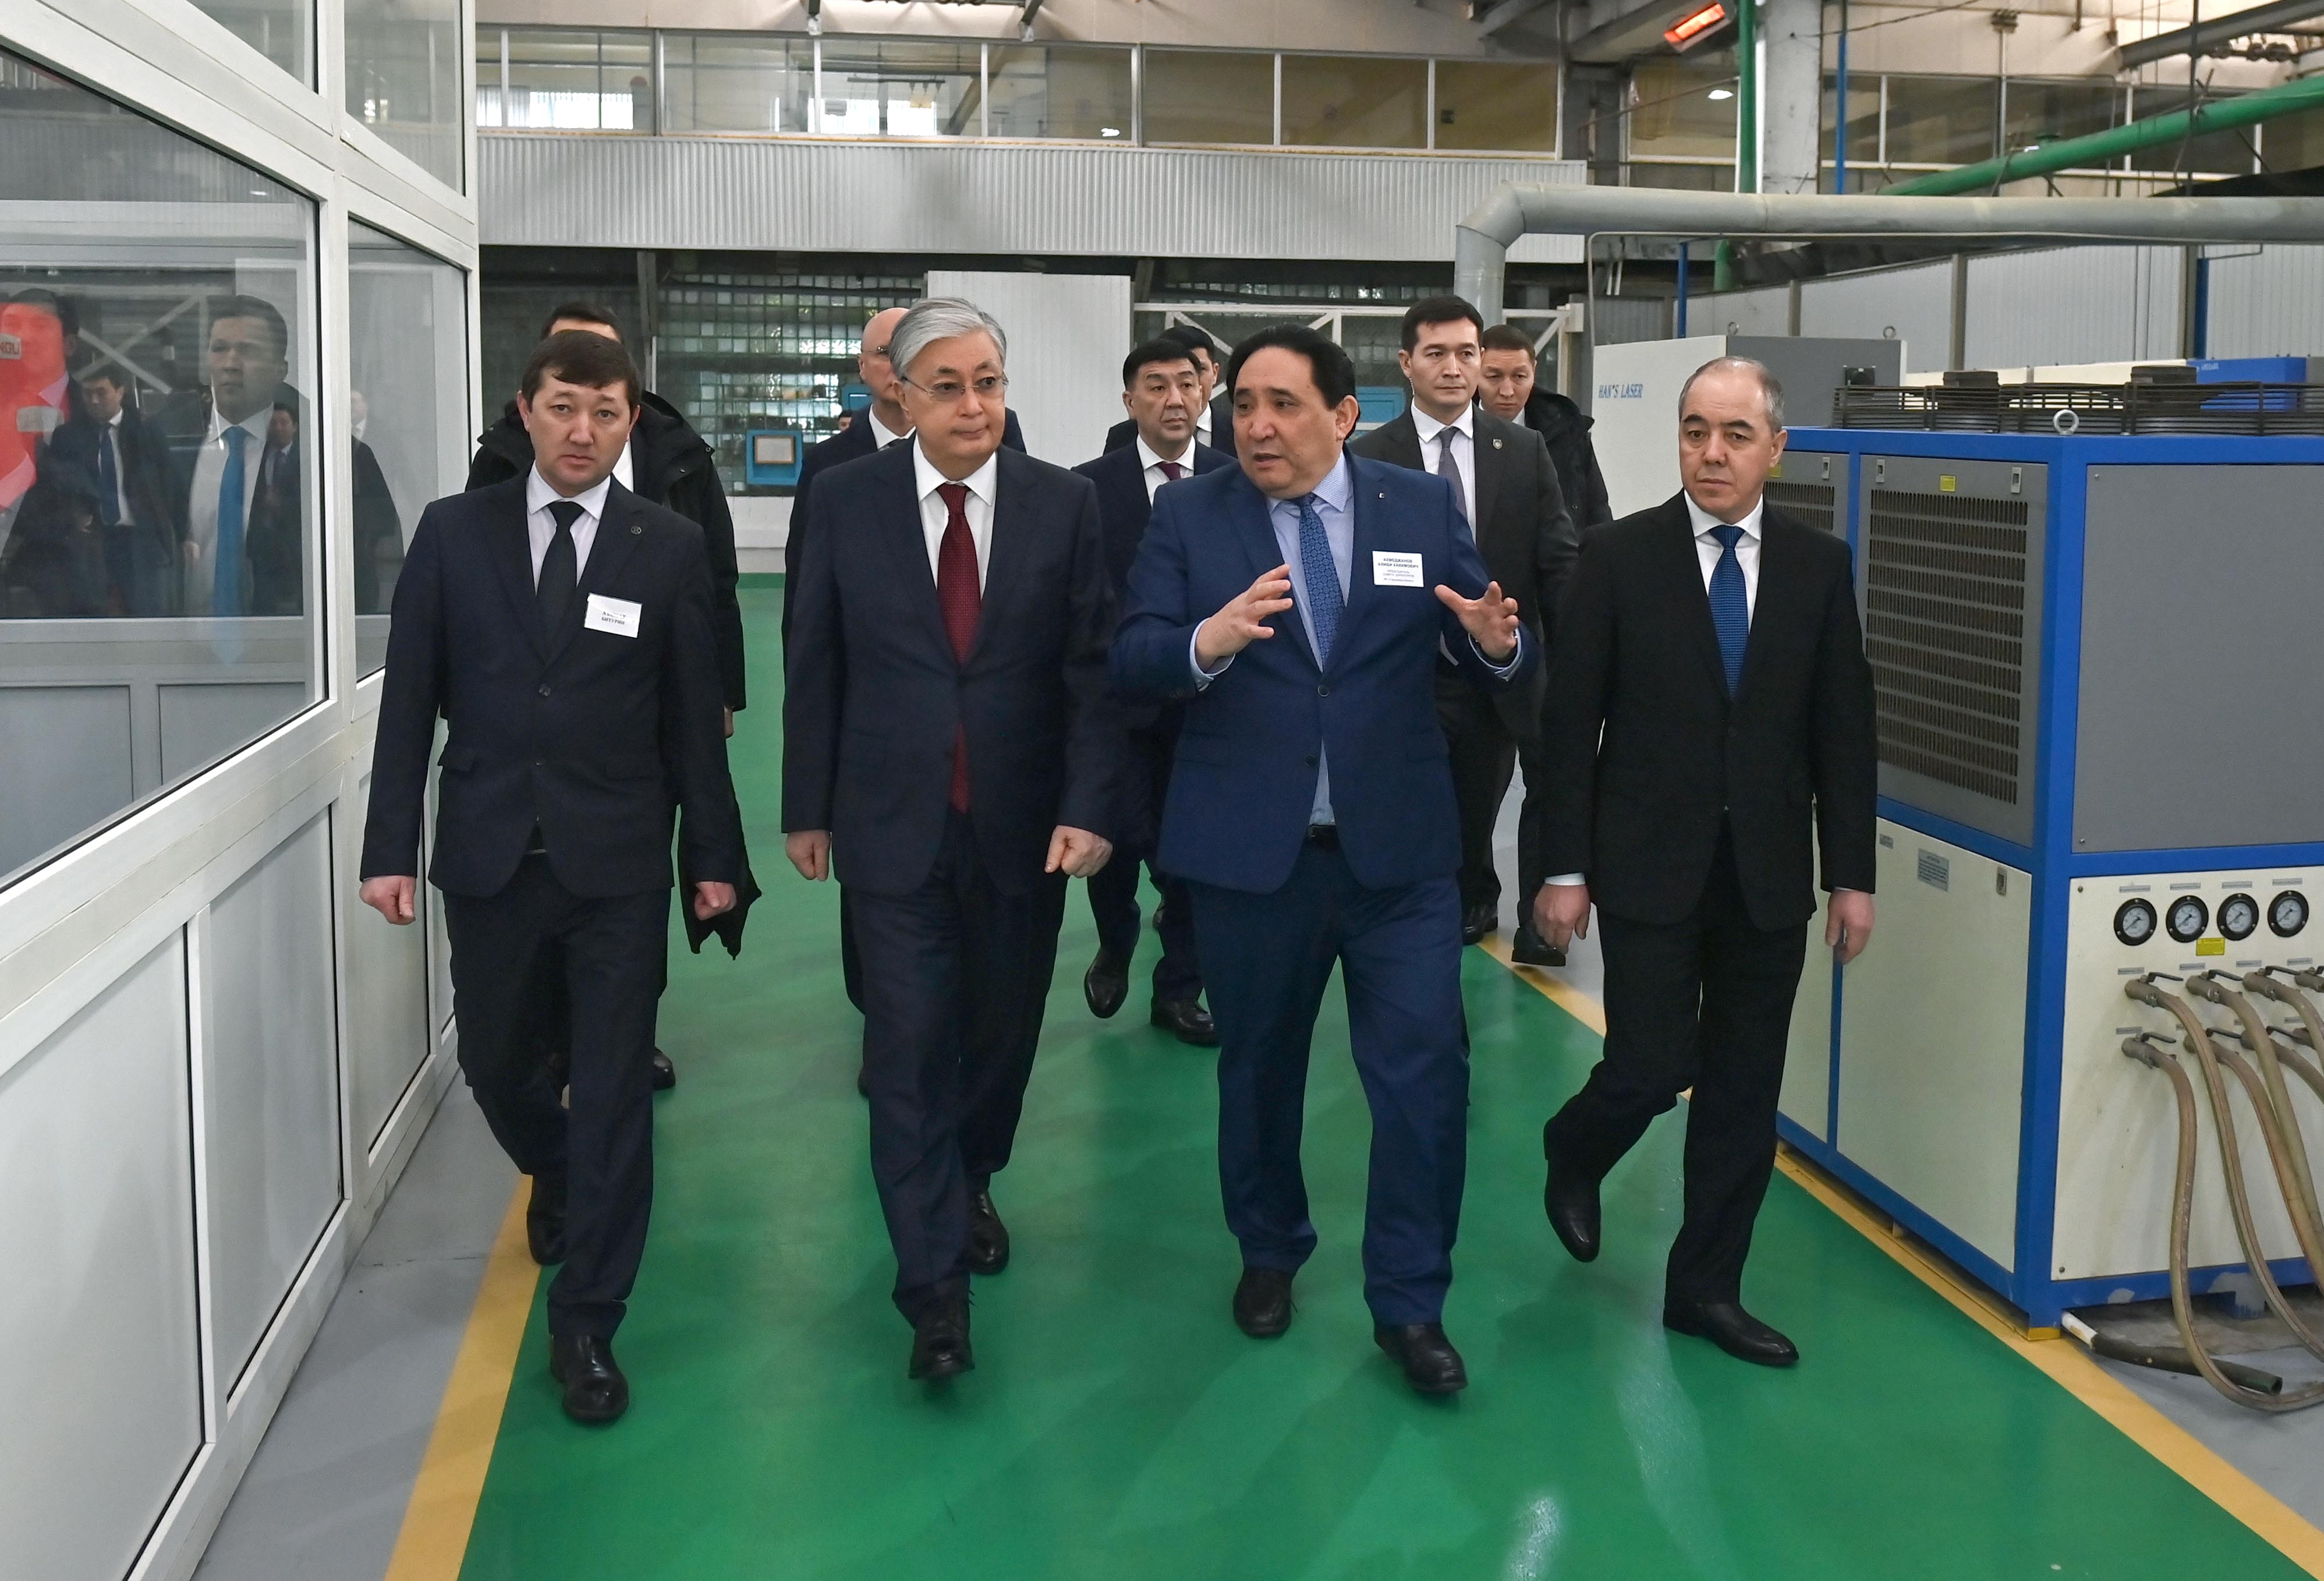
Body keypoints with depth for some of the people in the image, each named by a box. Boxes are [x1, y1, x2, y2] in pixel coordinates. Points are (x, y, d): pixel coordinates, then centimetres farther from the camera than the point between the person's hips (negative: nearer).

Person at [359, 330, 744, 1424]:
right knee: (493, 1062, 15)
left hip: (618, 862, -1)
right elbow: (409, 699, 2)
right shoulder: (452, 532, 1)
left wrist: (714, 855, 2)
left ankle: (586, 1325, 14)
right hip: (488, 854, 2)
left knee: (614, 1090, 1)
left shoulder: (671, 548, -2)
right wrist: (390, 846, -2)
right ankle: (557, 1174, 49)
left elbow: (693, 715, 1)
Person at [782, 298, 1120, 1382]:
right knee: (909, 1046, -2)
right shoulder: (847, 501, -3)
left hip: (1026, 824, 1)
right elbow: (815, 666, 2)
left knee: (1000, 1027, 15)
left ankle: (971, 1186, 42)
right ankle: (935, 1286, 5)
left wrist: (1090, 805, -11)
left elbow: (1092, 670, -2)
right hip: (893, 823, -1)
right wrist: (806, 808, 4)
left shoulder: (1063, 503, -2)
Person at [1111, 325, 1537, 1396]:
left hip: (1400, 851, 0)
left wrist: (1499, 644, -22)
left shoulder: (1424, 506, 2)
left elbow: (1501, 662, 2)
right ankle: (1268, 1255, 39)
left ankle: (1409, 1304, 16)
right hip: (1248, 852, 0)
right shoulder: (1188, 515, -1)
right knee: (1258, 1068, 16)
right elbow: (1130, 665, -10)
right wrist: (1207, 640, -31)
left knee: (1425, 1073, -1)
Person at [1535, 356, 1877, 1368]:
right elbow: (1571, 723, -4)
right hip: (1651, 865, -3)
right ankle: (1573, 1152, 30)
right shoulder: (1619, 557, -4)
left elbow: (1844, 731, 5)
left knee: (1745, 1092, 7)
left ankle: (1706, 1287, 22)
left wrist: (1852, 876, 3)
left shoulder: (1821, 566, 4)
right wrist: (1565, 869, -7)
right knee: (1654, 1066, -4)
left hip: (1769, 873, 3)